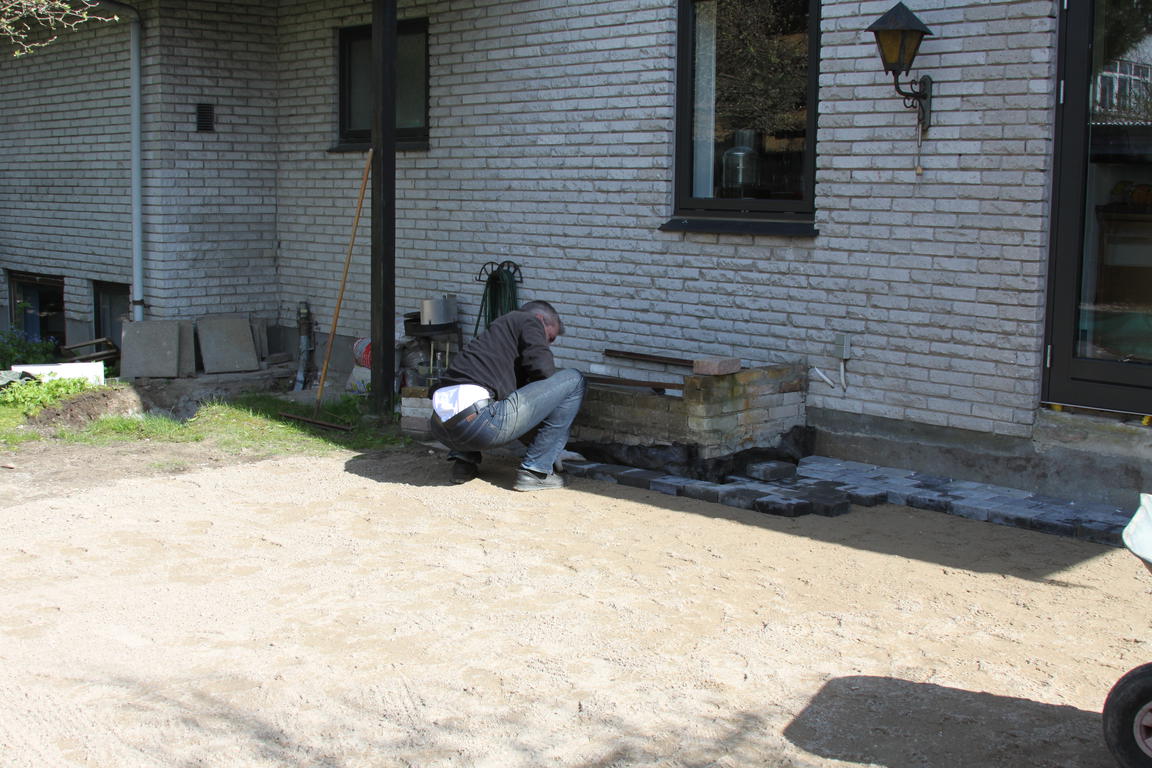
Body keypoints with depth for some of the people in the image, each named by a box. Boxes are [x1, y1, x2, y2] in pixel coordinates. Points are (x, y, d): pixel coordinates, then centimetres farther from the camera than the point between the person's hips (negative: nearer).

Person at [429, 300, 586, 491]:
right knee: (573, 380, 4)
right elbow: (543, 370, -2)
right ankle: (536, 470, 3)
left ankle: (464, 461, 22)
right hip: (475, 420, -9)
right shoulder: (529, 321, 13)